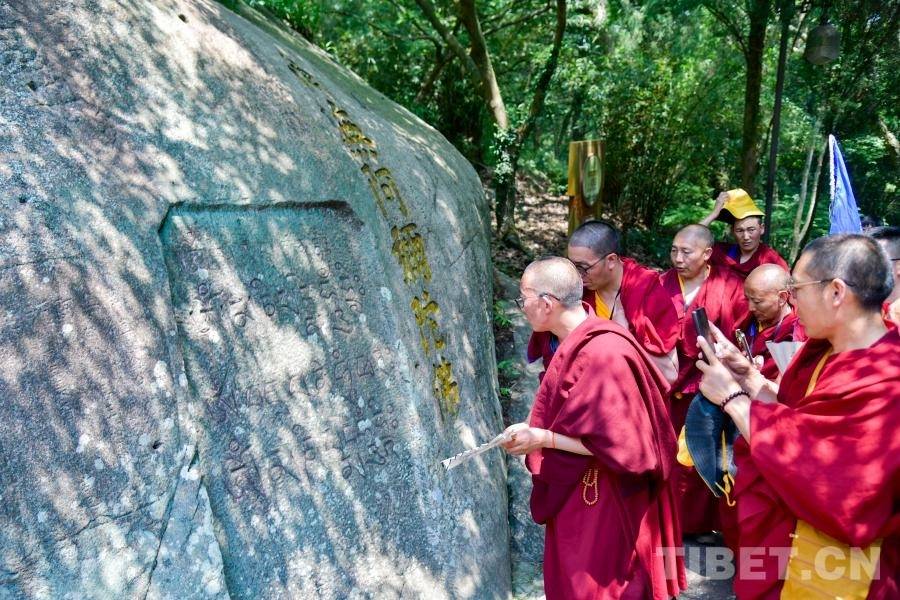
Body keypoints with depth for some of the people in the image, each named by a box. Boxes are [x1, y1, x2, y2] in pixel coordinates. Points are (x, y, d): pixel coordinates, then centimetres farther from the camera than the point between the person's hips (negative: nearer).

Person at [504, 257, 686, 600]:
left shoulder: (601, 353, -27)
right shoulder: (576, 343, 2)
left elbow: (613, 440, -26)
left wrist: (542, 439, -23)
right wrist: (535, 433, 2)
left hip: (603, 498, -9)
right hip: (578, 491, 9)